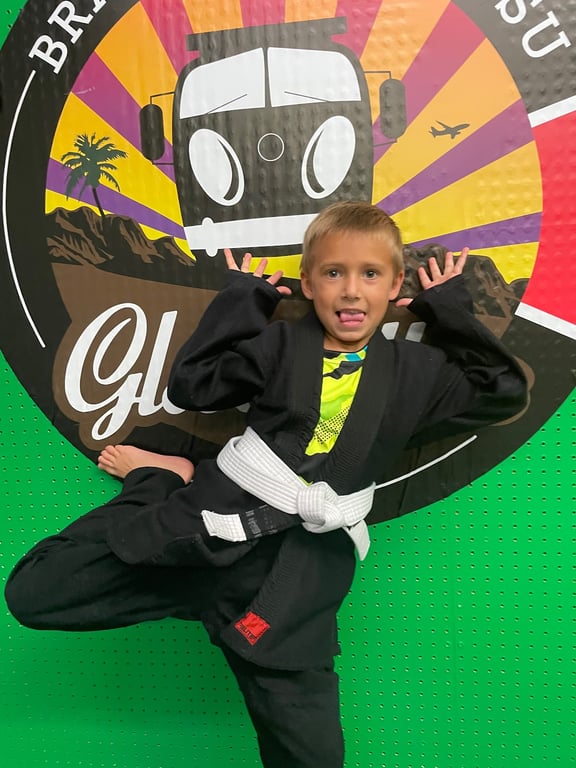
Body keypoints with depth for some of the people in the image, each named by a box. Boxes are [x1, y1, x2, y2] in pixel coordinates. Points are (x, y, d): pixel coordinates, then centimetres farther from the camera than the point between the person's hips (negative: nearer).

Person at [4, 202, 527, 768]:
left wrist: (450, 311, 14)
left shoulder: (414, 371, 12)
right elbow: (190, 386, 8)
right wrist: (241, 298, 8)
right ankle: (159, 481, 17)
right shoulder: (280, 344, 9)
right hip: (214, 513, 1)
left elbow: (505, 393, 15)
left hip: (304, 556, 0)